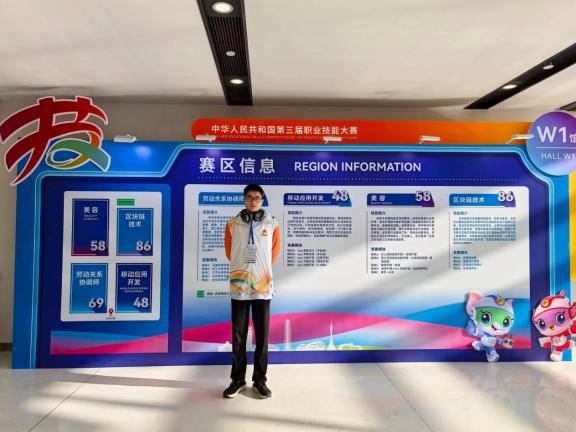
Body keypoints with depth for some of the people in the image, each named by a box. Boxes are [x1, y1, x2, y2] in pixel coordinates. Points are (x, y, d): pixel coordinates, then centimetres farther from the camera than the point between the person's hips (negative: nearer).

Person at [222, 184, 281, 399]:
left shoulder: (272, 224, 2)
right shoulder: (232, 224, 3)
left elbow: (274, 253, 11)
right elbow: (229, 252, 12)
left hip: (263, 287, 0)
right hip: (238, 286, 1)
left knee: (262, 335, 5)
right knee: (238, 336, 7)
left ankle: (260, 380, 17)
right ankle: (237, 379, 20)